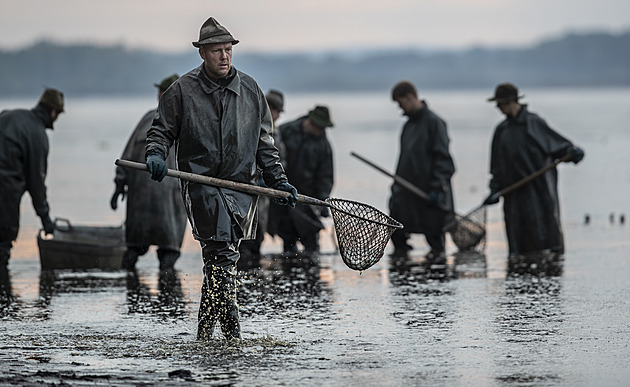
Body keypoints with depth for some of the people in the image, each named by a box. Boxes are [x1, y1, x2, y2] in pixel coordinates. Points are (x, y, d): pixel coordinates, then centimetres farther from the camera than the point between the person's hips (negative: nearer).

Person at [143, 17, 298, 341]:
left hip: (242, 185, 4)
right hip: (201, 183, -4)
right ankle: (232, 331, -19)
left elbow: (264, 143, 18)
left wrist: (278, 181, 13)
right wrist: (156, 154, -13)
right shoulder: (183, 90, 2)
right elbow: (162, 130, 8)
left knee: (223, 258, 4)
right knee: (222, 253, -18)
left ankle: (205, 332, 13)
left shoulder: (250, 90, 12)